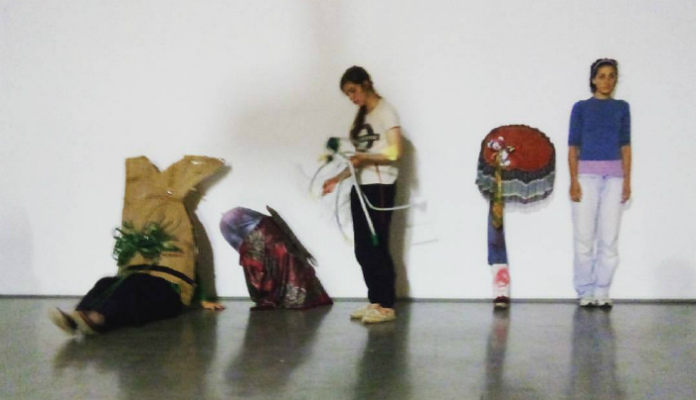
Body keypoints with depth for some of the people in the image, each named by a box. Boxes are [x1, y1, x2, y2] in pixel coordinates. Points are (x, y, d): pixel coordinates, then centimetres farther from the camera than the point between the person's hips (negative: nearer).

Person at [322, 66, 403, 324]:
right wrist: (338, 178, 8)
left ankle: (386, 306, -4)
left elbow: (394, 153, -13)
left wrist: (363, 157, -24)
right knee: (362, 250, 5)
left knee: (376, 247, -9)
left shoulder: (385, 111, -4)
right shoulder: (362, 116, 18)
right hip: (361, 187, 8)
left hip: (380, 187, -8)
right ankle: (375, 301, 12)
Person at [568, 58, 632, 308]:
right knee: (584, 236, -2)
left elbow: (625, 146, 10)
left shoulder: (621, 108, 11)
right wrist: (574, 180, -7)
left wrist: (627, 180, 1)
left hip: (614, 177, 2)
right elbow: (573, 146, 2)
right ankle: (585, 292, 6)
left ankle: (602, 292, 8)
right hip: (586, 175, -2)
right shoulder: (581, 108, 5)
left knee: (609, 237, 0)